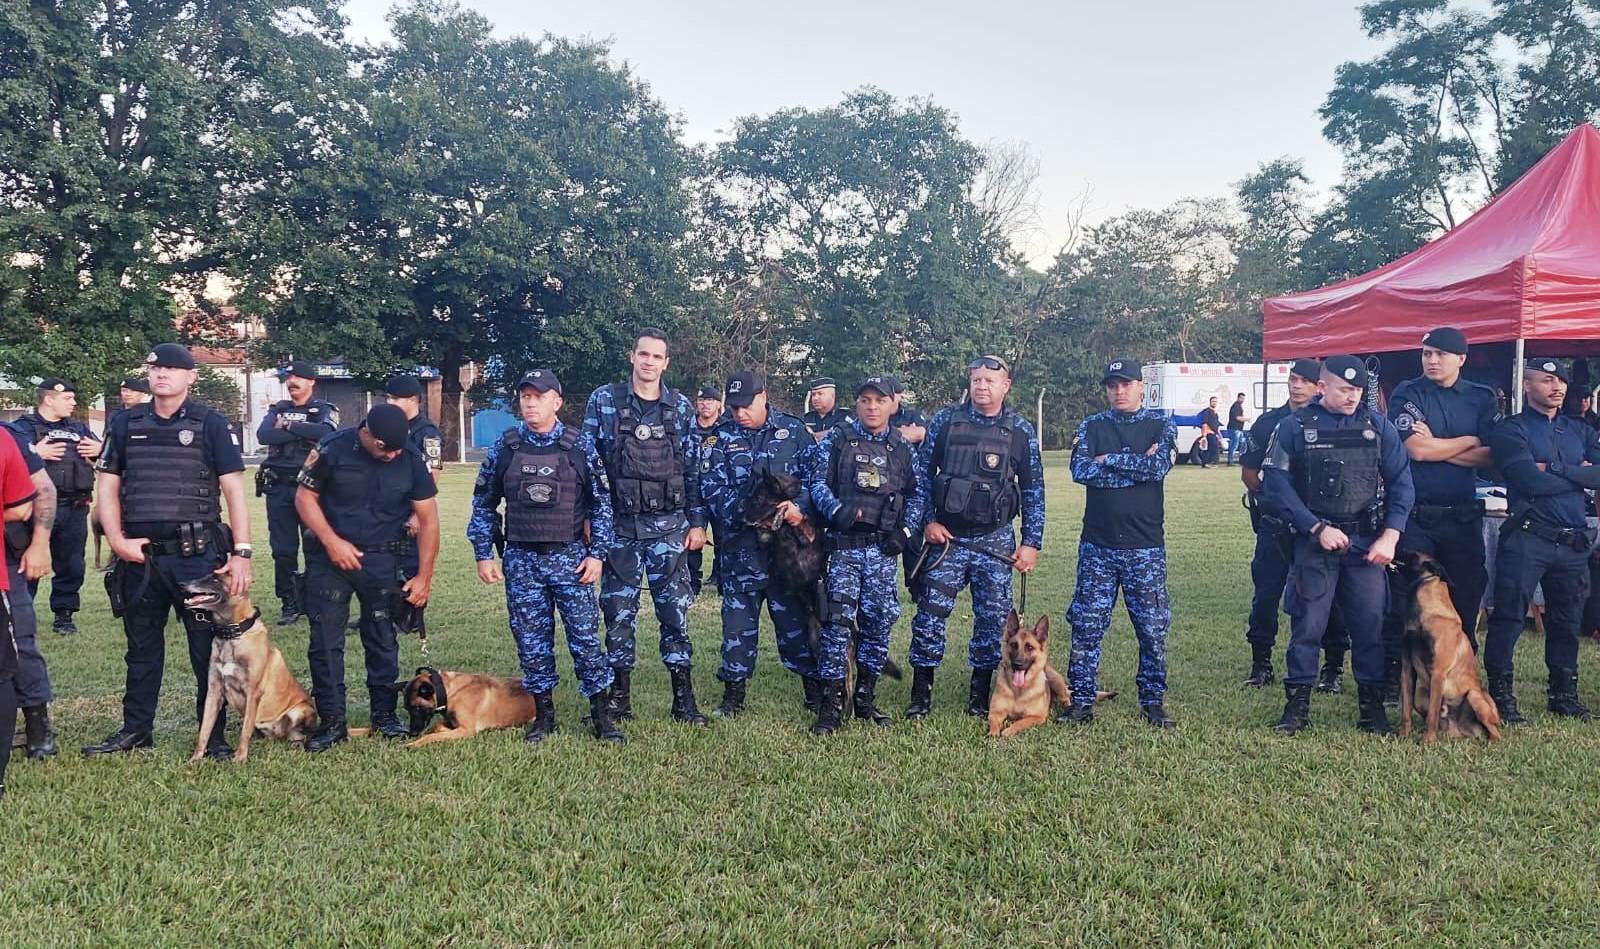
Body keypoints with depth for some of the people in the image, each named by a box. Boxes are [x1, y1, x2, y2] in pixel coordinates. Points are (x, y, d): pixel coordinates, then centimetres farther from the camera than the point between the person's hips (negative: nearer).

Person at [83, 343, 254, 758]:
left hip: (197, 555, -3)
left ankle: (215, 735, 12)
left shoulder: (210, 424, 0)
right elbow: (107, 486, 11)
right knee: (142, 647, 15)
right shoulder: (127, 424, 10)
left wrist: (241, 553, -10)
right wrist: (117, 541, -3)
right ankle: (135, 730, 28)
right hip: (139, 554, 4)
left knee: (208, 648, 2)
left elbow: (234, 489, -3)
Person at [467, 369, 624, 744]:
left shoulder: (581, 445, -1)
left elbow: (601, 502, 2)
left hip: (571, 558, -2)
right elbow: (483, 505, 10)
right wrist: (483, 555, 5)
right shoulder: (504, 448, 4)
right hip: (521, 560, 2)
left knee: (585, 636, -2)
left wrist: (597, 553, -4)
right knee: (531, 640, 7)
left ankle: (602, 715, 9)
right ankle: (544, 715, 20)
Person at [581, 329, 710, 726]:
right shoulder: (603, 400, 1)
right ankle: (619, 698, 16)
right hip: (619, 525, -1)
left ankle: (684, 700, 10)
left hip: (669, 526, 1)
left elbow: (693, 469, 8)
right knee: (618, 612, 5)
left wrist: (697, 522, 5)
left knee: (675, 611, 2)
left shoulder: (680, 407, 6)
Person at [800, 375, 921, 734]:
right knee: (838, 620, -9)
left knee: (880, 620, 4)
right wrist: (835, 510, -20)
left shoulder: (904, 449, 12)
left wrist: (904, 530, 2)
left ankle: (865, 697, 18)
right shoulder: (836, 439, 3)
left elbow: (915, 495, 16)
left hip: (883, 548, 3)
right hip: (843, 545, -3)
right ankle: (831, 704, -4)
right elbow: (816, 480, -3)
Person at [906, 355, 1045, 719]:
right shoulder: (945, 421, 1)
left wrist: (1031, 543, 1)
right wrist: (928, 521, -2)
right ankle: (921, 693, 8)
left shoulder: (1021, 431, 2)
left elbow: (1034, 491, 5)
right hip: (946, 536, -1)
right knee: (931, 611, -3)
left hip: (995, 540, 1)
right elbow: (922, 472, 7)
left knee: (993, 617, 4)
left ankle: (980, 695, 19)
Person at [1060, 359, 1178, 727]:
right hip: (1097, 544, 1)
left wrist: (1109, 459, -9)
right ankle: (1081, 701, 11)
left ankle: (1153, 701, 17)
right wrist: (1138, 466, -10)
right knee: (1086, 626, 3)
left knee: (1153, 628, 4)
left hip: (1145, 545, -1)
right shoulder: (1091, 426, 8)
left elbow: (1160, 466, -14)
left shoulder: (1161, 424, 5)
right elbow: (1080, 471, -10)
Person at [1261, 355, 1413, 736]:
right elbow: (1276, 486, -6)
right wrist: (1318, 528, -11)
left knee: (1371, 624, 4)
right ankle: (1297, 706, 11)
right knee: (1307, 624, 1)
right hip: (1314, 542, -2)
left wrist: (1390, 536, -5)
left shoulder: (1378, 426, 7)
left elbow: (1401, 483, 6)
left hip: (1368, 543, 2)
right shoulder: (1294, 427, 0)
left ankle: (1373, 707, 16)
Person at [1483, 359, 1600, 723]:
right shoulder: (1510, 430, -2)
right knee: (1509, 616, -3)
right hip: (1527, 539, -5)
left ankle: (1564, 693, 25)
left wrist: (1554, 469, -12)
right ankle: (1500, 693, 4)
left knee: (1566, 619, 14)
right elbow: (1531, 481, -16)